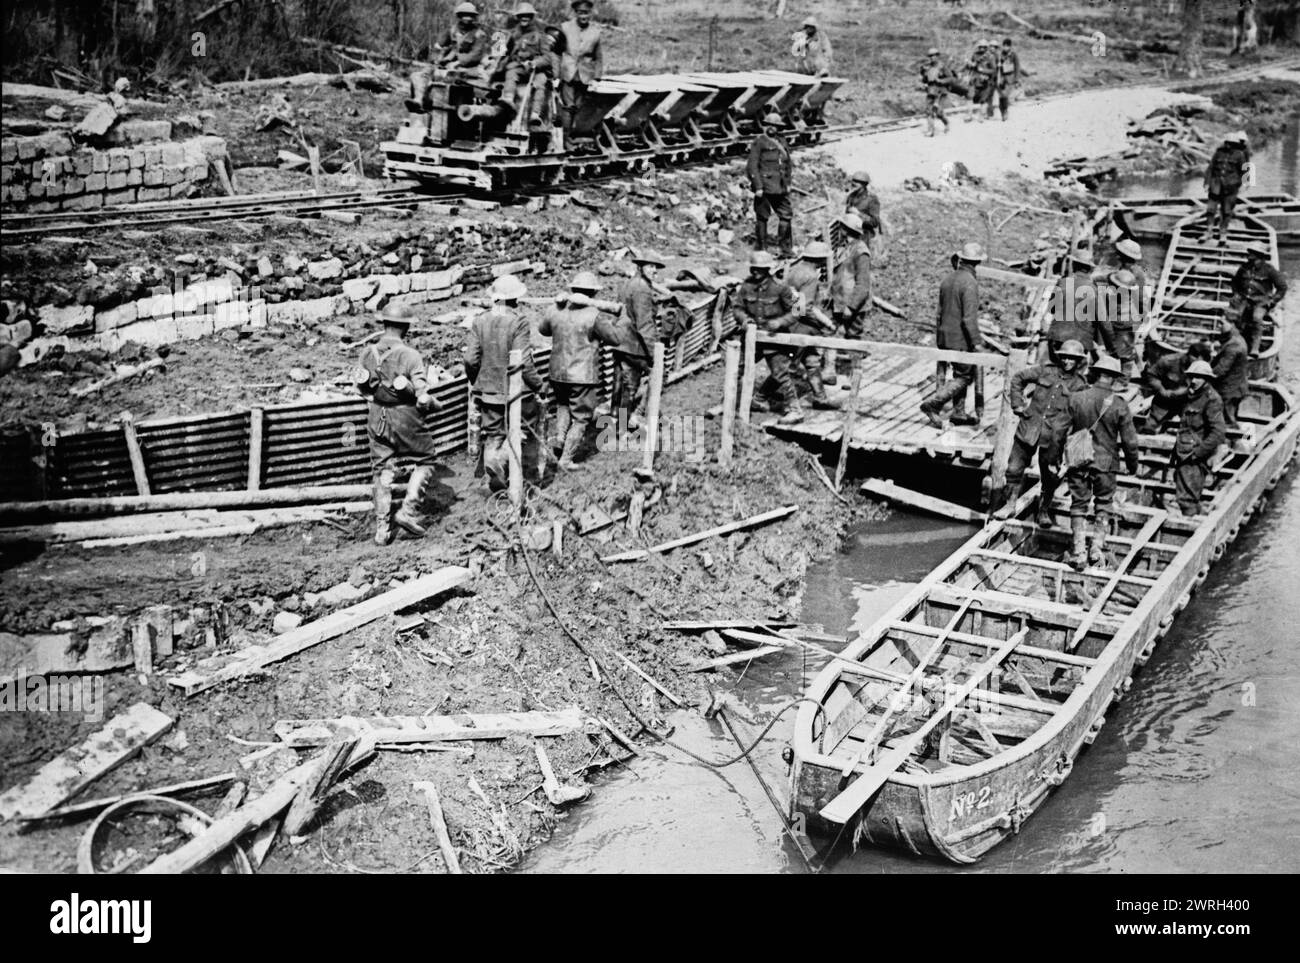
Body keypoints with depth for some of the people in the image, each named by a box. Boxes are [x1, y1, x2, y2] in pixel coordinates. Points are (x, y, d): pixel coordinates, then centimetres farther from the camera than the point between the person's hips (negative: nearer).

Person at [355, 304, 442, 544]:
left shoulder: (368, 353, -3)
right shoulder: (410, 355, -17)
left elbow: (362, 386, 8)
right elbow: (423, 398, -17)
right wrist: (434, 405, 4)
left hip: (376, 416, 4)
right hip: (405, 418, -4)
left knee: (382, 470, 12)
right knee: (425, 460, 16)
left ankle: (382, 528, 12)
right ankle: (409, 510, 3)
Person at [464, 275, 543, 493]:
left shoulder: (480, 322, -2)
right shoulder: (518, 322, -15)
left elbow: (470, 359, -3)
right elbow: (523, 361, -19)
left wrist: (476, 382, 14)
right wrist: (537, 383, -4)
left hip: (487, 391, 4)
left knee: (493, 435, 13)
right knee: (525, 432, 15)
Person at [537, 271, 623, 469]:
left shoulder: (556, 311, 0)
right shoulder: (593, 315, -15)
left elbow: (542, 330, 19)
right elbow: (616, 340, -10)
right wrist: (609, 325, 8)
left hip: (558, 373, 5)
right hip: (583, 376, -5)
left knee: (563, 405, 30)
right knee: (580, 418, 7)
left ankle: (560, 436, 10)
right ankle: (566, 459, 4)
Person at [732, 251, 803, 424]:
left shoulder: (780, 288, -13)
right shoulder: (747, 286, -3)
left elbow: (794, 312, -9)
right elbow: (736, 307, 5)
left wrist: (779, 322, -26)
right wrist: (744, 318, -16)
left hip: (774, 337, -5)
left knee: (780, 374, -11)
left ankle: (794, 410, -4)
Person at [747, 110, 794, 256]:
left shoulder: (782, 141, 13)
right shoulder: (759, 142, -5)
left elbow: (788, 164, 22)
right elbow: (752, 166, -10)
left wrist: (788, 183, 14)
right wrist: (758, 186, -16)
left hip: (780, 188, 6)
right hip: (765, 187, -6)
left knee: (786, 215, 4)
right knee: (762, 218, 1)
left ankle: (786, 249, 12)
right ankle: (760, 249, 10)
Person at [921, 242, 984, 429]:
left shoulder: (948, 279, 7)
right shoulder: (969, 283, -18)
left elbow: (941, 311, 15)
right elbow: (969, 317, -22)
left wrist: (939, 334, 24)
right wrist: (976, 342, -17)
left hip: (945, 337, 8)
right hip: (961, 338, -8)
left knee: (961, 374, 18)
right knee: (963, 377, 1)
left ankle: (959, 413, 21)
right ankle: (932, 404, -8)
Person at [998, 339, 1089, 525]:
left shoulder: (1079, 386, -2)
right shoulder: (1046, 370, 2)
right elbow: (1018, 378, 12)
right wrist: (1018, 404, 5)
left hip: (1054, 436, -1)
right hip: (1029, 428, 2)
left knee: (1049, 477, 7)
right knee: (1014, 468, 4)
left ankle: (1044, 511, 26)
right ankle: (1011, 503, 20)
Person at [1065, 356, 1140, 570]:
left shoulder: (1076, 399, -7)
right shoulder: (1119, 405, -9)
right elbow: (1129, 441, -4)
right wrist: (1132, 465, 12)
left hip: (1078, 461, 1)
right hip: (1106, 463, -1)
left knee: (1079, 506, 9)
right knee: (1103, 504, 18)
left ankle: (1079, 553, 3)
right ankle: (1097, 547, 15)